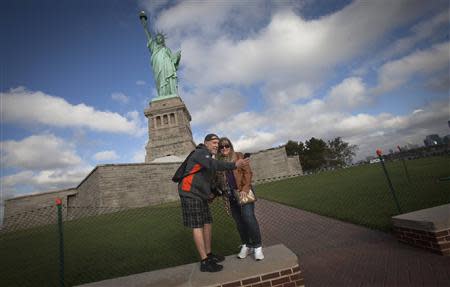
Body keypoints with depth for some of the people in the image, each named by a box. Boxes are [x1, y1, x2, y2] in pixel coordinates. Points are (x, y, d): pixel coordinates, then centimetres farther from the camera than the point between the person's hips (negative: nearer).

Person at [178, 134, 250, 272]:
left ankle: (208, 254, 23)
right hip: (190, 194, -9)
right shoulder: (200, 153, -13)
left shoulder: (209, 157, 17)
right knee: (197, 226, -6)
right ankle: (204, 262, -1)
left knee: (207, 223, 10)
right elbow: (214, 164, -33)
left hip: (200, 195, 9)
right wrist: (234, 165, -40)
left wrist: (209, 193, 14)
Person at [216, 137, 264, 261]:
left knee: (248, 217, -13)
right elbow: (218, 180, 17)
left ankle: (257, 246, 1)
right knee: (239, 221, 8)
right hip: (230, 195, 4)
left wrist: (245, 189, -16)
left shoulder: (238, 156, 2)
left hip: (242, 192, -4)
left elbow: (247, 172, -6)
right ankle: (246, 245, 22)